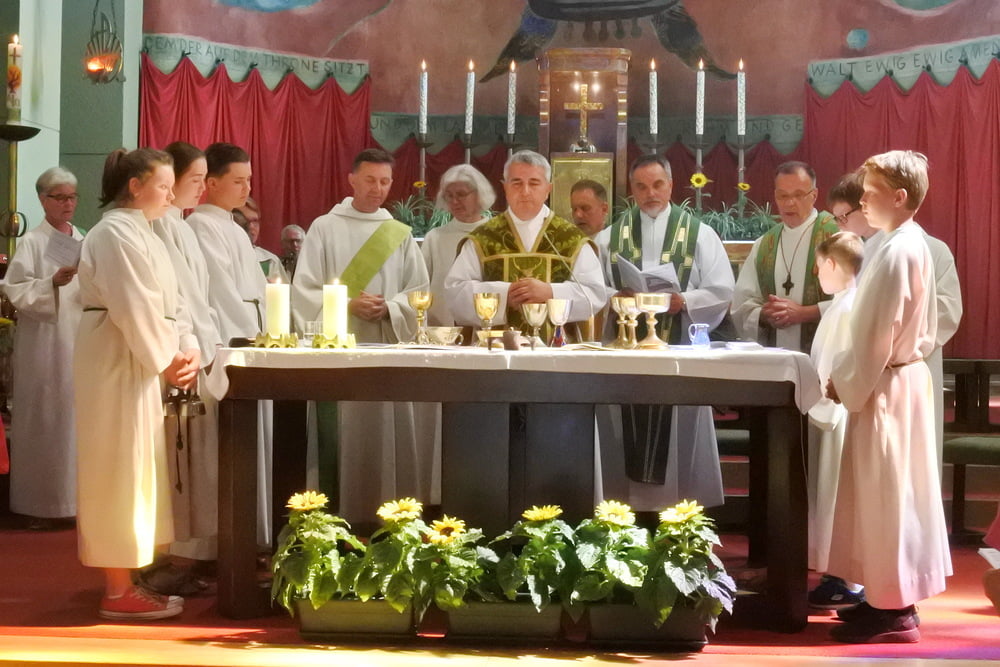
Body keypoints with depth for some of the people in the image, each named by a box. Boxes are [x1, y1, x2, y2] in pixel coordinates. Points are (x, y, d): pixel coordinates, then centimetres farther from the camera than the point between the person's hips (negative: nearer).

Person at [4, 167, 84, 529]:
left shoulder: (84, 241, 13)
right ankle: (40, 504, 4)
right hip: (44, 345, -5)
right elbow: (16, 292, -11)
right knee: (45, 420, -3)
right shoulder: (32, 242, -3)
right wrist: (52, 282, -24)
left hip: (80, 342, 5)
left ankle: (74, 497, 13)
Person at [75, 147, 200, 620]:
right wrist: (165, 361, -13)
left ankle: (125, 578, 21)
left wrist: (188, 348, -2)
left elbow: (168, 301, 13)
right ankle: (117, 593, 1)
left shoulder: (141, 232, 17)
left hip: (143, 362, 10)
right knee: (120, 470, -5)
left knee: (137, 470, 13)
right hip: (119, 362, -10)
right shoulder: (114, 232, -14)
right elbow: (133, 307, -21)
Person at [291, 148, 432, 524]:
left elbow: (420, 293, 9)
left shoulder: (400, 234, 13)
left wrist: (390, 308, -10)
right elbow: (305, 290, -1)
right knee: (343, 439, -4)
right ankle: (340, 519, 1)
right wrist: (348, 304, -15)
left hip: (389, 349, 3)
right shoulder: (324, 228, 5)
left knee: (392, 438, -1)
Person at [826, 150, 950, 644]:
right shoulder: (909, 244, 11)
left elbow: (876, 335, -20)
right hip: (900, 378, 10)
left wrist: (845, 383, -10)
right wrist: (849, 378, 12)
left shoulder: (898, 252, -19)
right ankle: (890, 595, 23)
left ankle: (893, 609, 5)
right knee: (890, 494, 14)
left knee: (887, 495, -3)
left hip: (885, 387, -10)